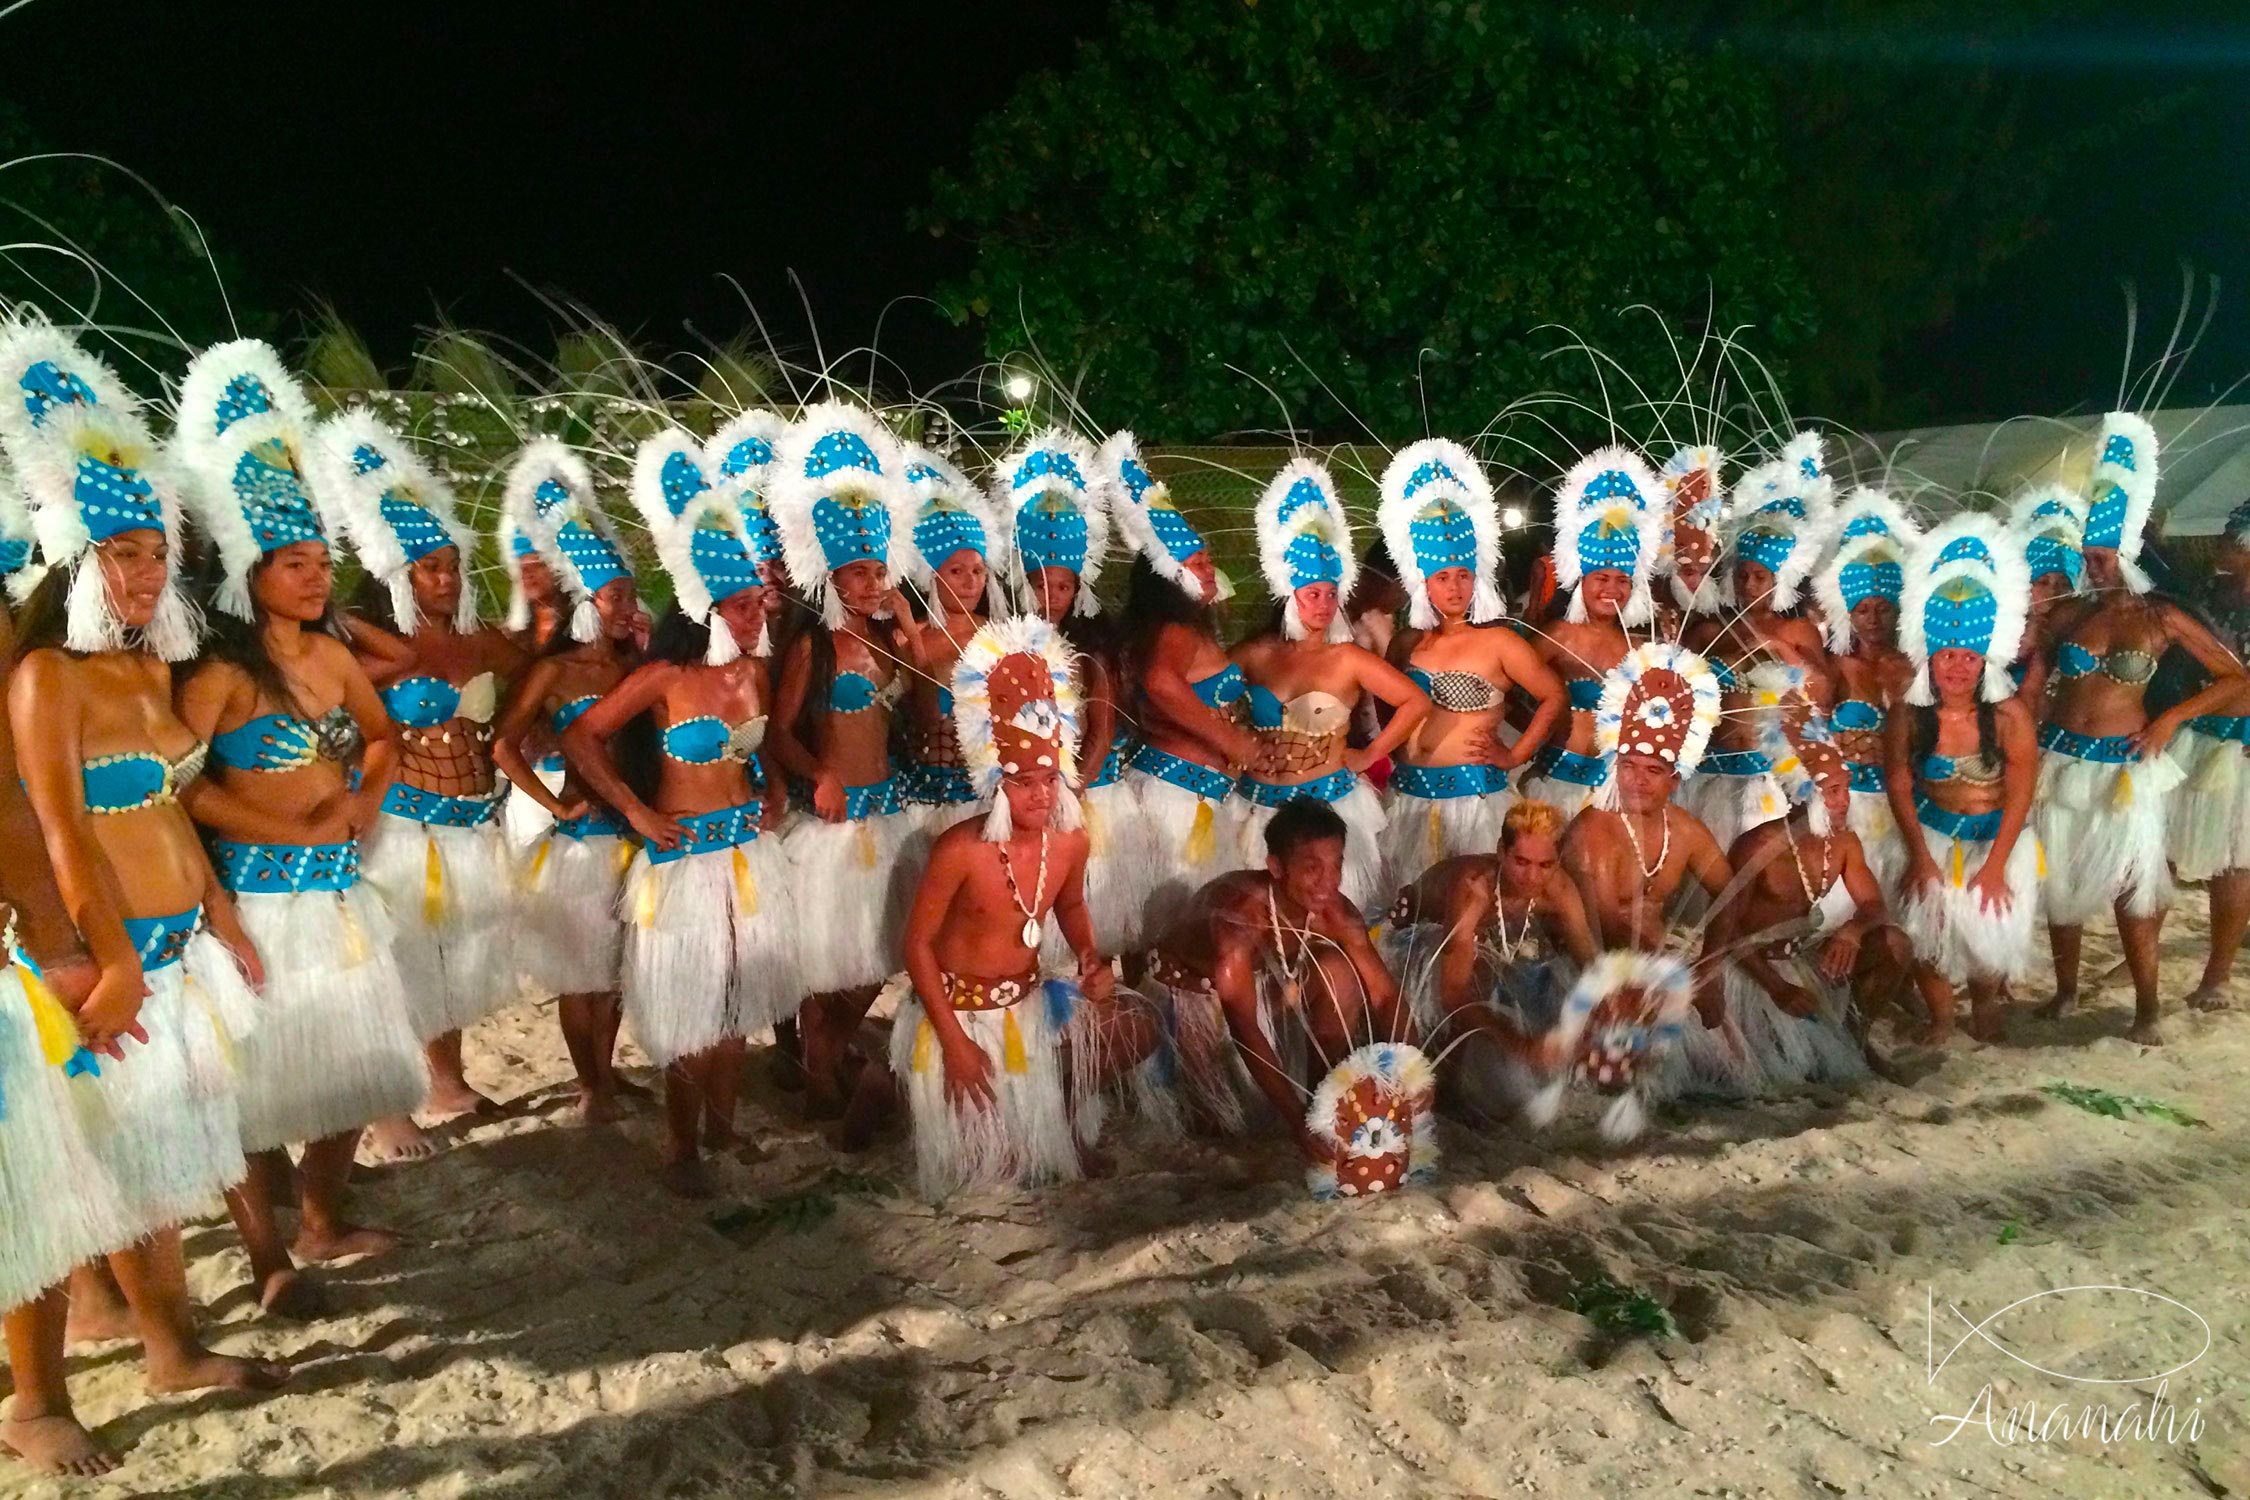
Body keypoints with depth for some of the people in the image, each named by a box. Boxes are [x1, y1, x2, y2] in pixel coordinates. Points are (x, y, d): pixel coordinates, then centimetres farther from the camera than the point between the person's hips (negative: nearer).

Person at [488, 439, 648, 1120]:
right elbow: (504, 745, -15)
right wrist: (557, 805, -15)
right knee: (578, 963, 5)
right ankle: (589, 1086, 19)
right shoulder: (555, 669, -10)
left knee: (614, 957, 16)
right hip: (576, 830, -5)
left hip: (626, 826, 5)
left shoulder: (636, 666, 4)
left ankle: (606, 1069, 32)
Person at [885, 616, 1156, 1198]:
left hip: (1028, 999, 5)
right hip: (957, 1005, -5)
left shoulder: (1070, 840, -10)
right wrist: (956, 1043, -19)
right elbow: (917, 943, -18)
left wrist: (1092, 958, -10)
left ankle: (1063, 1113, 21)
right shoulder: (961, 849, -27)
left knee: (1137, 1031, -3)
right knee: (979, 1161, 0)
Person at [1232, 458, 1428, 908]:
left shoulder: (1348, 660, -2)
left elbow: (1417, 702, 1)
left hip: (1330, 801, -1)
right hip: (1261, 805, 2)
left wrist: (1369, 755, 1)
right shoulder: (1257, 654, 3)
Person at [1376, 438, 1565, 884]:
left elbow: (1554, 697, 0)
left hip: (1473, 793, -4)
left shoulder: (1499, 643, -3)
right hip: (1410, 794, 4)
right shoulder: (1409, 644, 9)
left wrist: (1515, 755, -5)